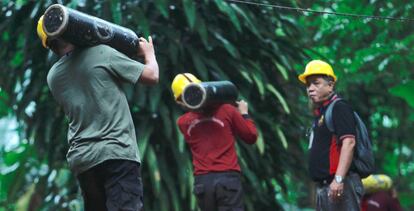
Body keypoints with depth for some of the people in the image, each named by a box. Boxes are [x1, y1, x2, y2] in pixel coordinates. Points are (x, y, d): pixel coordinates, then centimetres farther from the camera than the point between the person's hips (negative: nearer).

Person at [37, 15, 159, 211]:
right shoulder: (101, 52, -4)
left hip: (80, 159, 6)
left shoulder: (53, 76, 14)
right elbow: (151, 76, -1)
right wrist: (149, 53, 20)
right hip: (116, 152, -6)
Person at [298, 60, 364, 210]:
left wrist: (339, 179, -27)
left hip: (340, 186, -10)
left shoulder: (339, 108, -7)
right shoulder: (320, 113, 21)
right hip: (323, 186, 10)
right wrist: (320, 187, 18)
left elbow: (348, 143, -19)